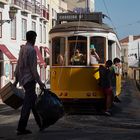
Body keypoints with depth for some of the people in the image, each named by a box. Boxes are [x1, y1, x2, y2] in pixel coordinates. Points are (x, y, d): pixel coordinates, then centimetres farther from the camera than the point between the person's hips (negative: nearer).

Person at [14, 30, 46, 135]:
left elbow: (18, 66, 15)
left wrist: (16, 80, 21)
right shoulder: (31, 50, -15)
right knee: (27, 103, -6)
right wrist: (40, 82, -15)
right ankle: (21, 128, -5)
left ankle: (40, 124, 26)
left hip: (23, 79, 9)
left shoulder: (22, 49, 12)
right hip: (30, 79, -9)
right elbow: (33, 68, -18)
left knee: (33, 101, 16)